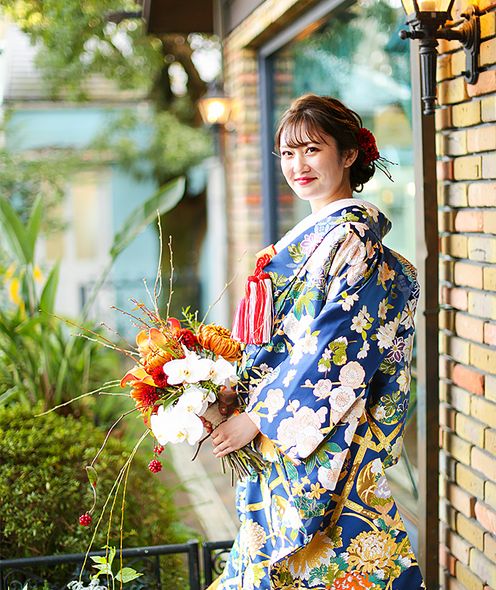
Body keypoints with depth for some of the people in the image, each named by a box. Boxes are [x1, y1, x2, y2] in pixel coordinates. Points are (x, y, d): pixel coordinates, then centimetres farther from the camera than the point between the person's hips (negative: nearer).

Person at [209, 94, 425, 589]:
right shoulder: (308, 234, 14)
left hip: (325, 441, -9)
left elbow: (336, 348, -21)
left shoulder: (353, 237, -15)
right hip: (280, 438, 9)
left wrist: (257, 417, -18)